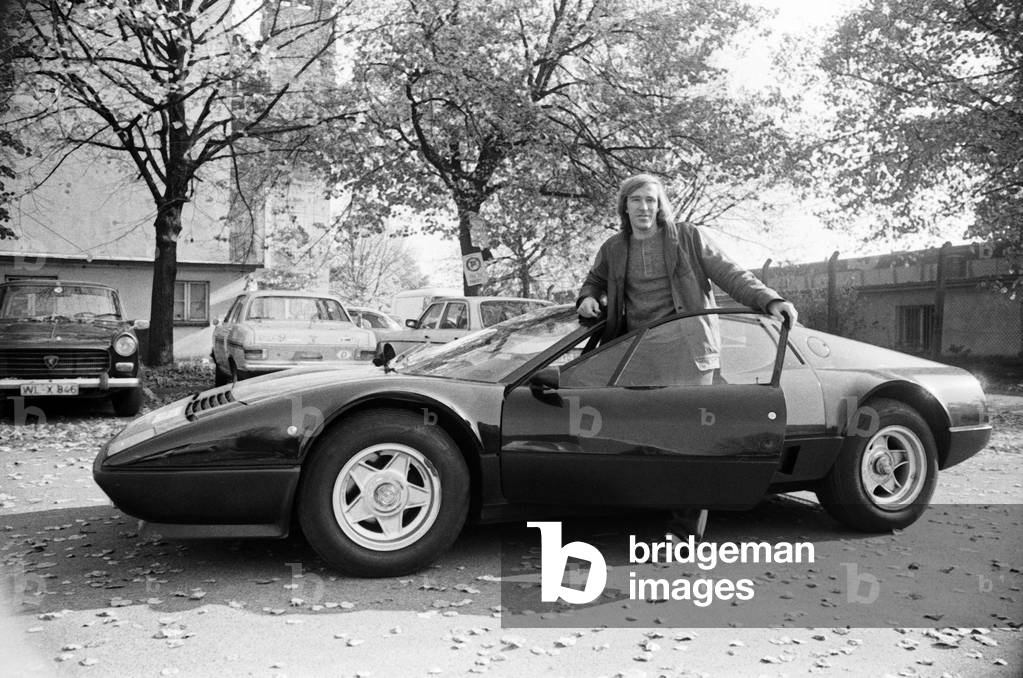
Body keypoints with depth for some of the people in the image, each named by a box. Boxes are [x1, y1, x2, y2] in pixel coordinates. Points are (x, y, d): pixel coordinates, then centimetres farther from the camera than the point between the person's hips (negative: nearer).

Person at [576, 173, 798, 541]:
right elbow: (595, 281, 29)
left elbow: (730, 273, 0)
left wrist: (770, 300, -13)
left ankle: (688, 524, -5)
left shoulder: (688, 238, 3)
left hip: (687, 348, -3)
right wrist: (588, 298, 5)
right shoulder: (613, 249, 13)